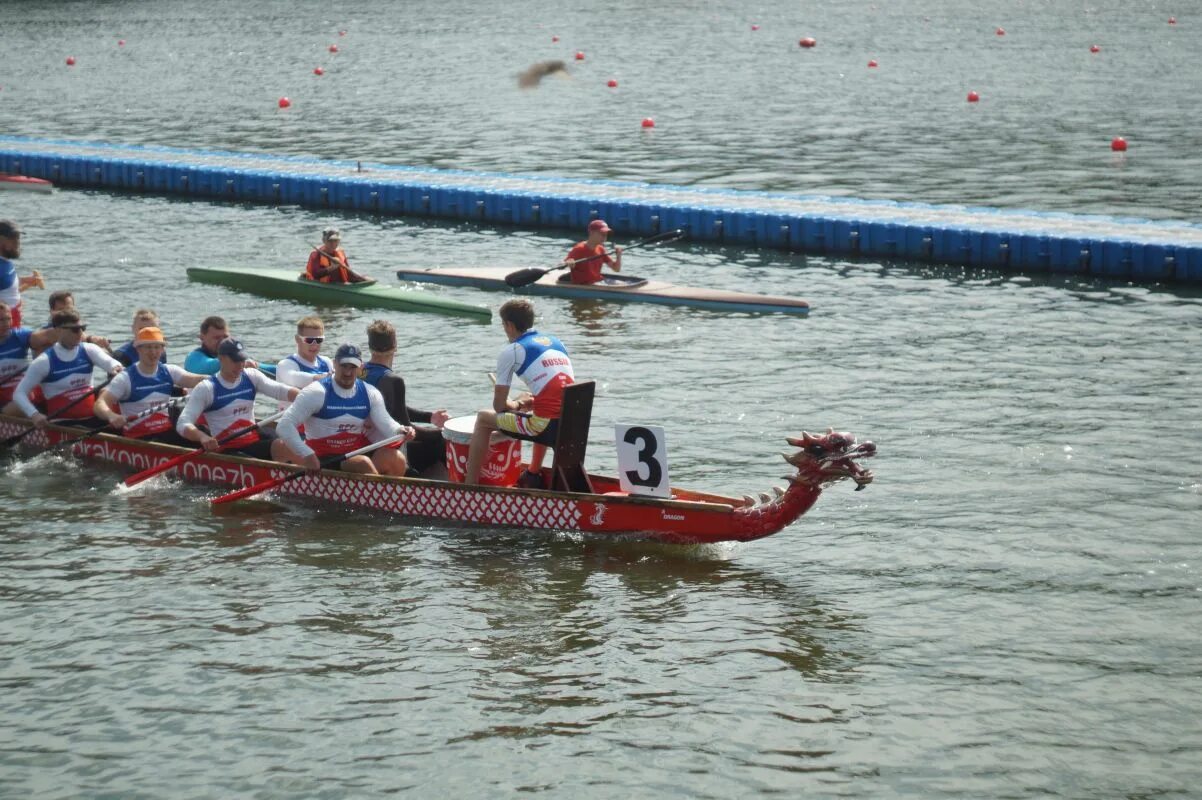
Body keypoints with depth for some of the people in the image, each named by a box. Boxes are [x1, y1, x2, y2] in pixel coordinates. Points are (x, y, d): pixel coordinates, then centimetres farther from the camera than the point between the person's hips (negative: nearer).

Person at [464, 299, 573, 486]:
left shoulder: (511, 351, 1)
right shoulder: (557, 343, 20)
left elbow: (499, 406, 4)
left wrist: (515, 404, 24)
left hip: (547, 427, -7)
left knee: (483, 418, 13)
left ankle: (470, 485, 13)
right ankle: (533, 475, 48)